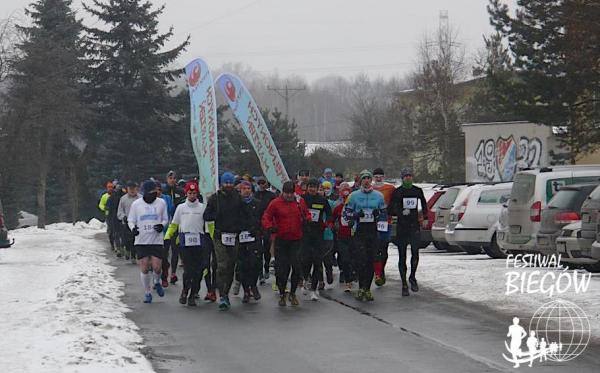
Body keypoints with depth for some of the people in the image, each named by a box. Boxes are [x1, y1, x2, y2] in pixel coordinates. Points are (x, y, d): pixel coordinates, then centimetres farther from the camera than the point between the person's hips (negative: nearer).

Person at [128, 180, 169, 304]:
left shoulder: (161, 203, 2)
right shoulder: (136, 204, 0)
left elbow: (165, 219, 12)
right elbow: (131, 220, 8)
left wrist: (162, 226, -10)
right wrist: (133, 228, -13)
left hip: (157, 240, 0)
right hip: (141, 241, 0)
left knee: (156, 267, -8)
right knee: (144, 268, 0)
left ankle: (157, 282, 26)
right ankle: (147, 292, 16)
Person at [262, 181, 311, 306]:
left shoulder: (300, 202, 6)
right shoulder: (275, 203, -2)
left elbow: (307, 214, 18)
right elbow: (266, 217, -1)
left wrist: (306, 219, -5)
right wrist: (269, 227, -20)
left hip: (296, 240, 2)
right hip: (281, 240, -2)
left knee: (297, 267, -3)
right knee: (281, 269, 2)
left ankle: (293, 293, 15)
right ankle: (282, 295, 16)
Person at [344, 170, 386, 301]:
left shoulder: (378, 196, 11)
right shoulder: (354, 195, 6)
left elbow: (384, 215, 16)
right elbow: (346, 213, 7)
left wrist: (378, 215, -6)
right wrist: (356, 215, -12)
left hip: (373, 232, 2)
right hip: (359, 231, -2)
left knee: (370, 261, 2)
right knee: (360, 260, -14)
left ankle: (367, 289, 9)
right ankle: (361, 287, -6)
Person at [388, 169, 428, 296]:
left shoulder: (417, 191, 7)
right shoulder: (397, 192, -1)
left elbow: (424, 204, 26)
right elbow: (390, 210, -2)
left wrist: (425, 217, 20)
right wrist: (401, 212, -18)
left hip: (414, 225, 1)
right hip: (402, 227, -1)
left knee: (415, 253, -10)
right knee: (402, 256, 0)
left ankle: (412, 277, 14)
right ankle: (404, 284, 5)